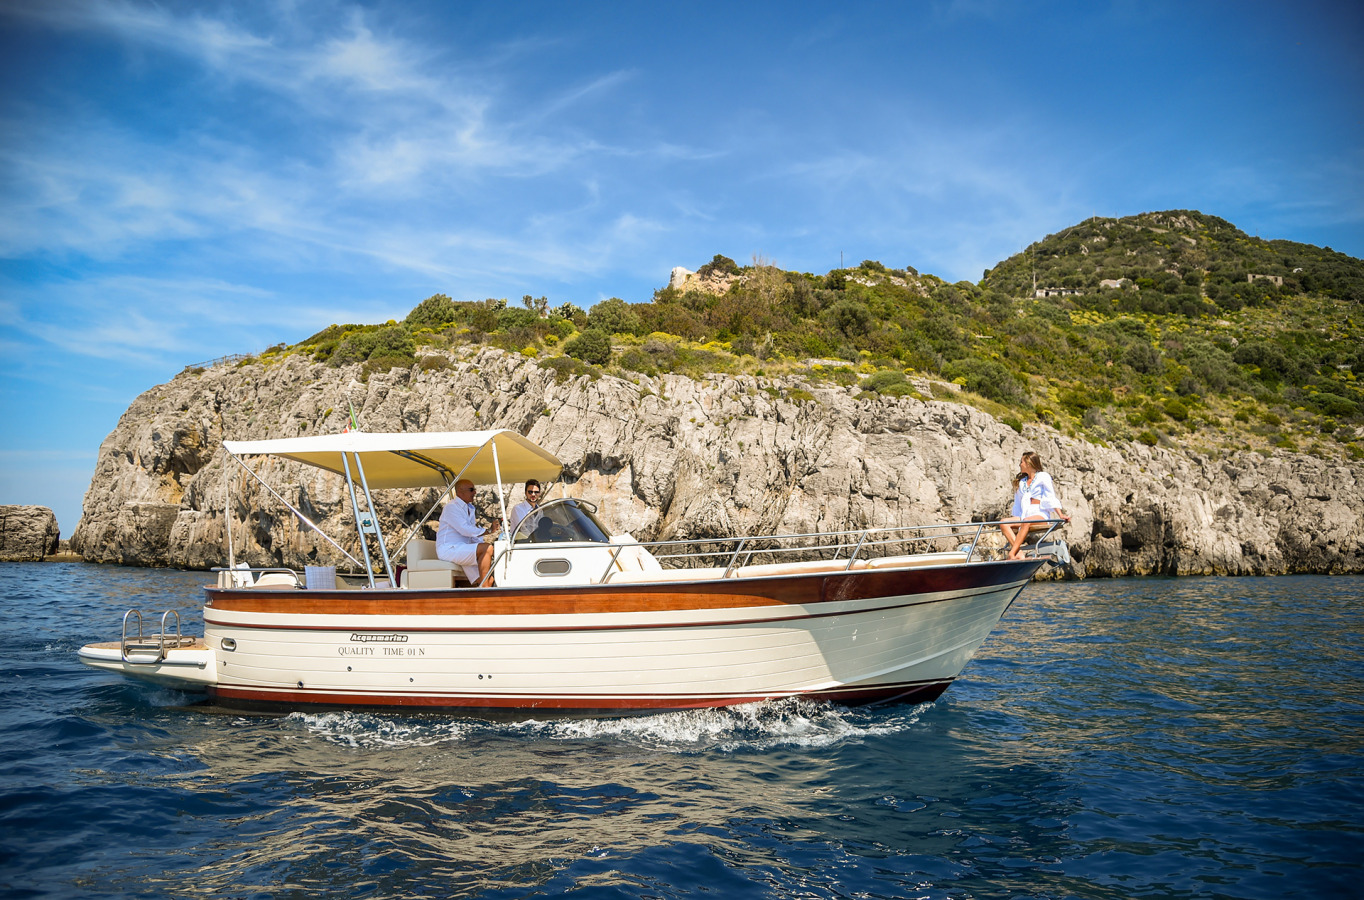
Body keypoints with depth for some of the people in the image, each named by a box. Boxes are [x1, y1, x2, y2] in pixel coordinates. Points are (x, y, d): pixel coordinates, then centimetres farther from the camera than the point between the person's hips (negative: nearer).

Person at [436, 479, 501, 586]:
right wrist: (489, 531, -15)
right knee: (487, 548, -27)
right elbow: (465, 530, -21)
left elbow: (474, 536, 19)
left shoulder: (469, 509, 21)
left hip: (463, 551, 9)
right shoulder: (451, 507, -8)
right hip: (449, 549, -9)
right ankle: (485, 588, -27)